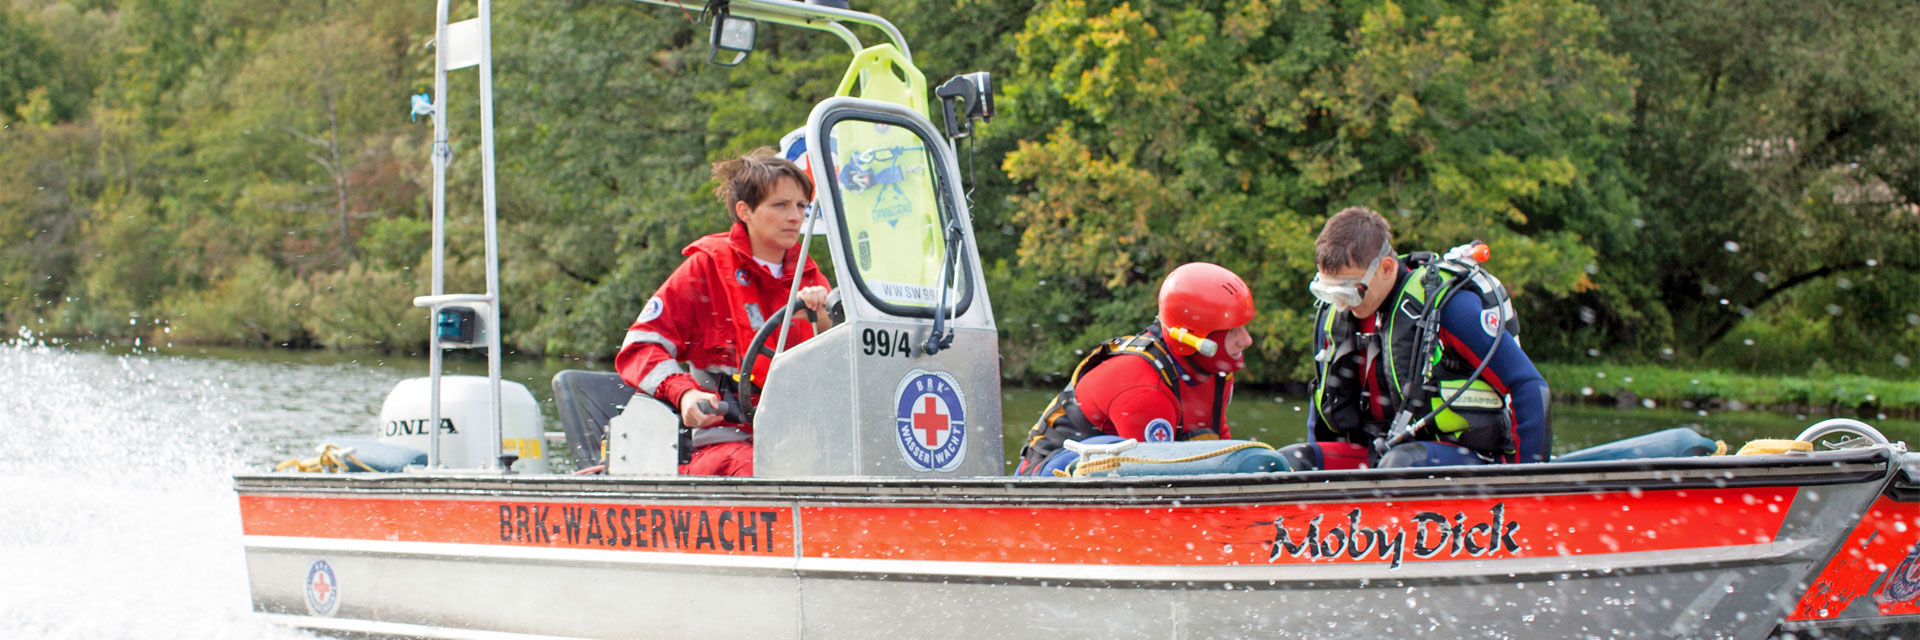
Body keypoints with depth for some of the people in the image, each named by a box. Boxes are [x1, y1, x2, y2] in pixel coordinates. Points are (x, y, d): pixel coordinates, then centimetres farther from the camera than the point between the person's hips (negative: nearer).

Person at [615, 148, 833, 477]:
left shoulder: (807, 275, 18)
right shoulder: (706, 267, 5)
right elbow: (639, 348, 0)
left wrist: (823, 322, -8)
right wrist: (684, 393, -18)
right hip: (718, 439, -4)